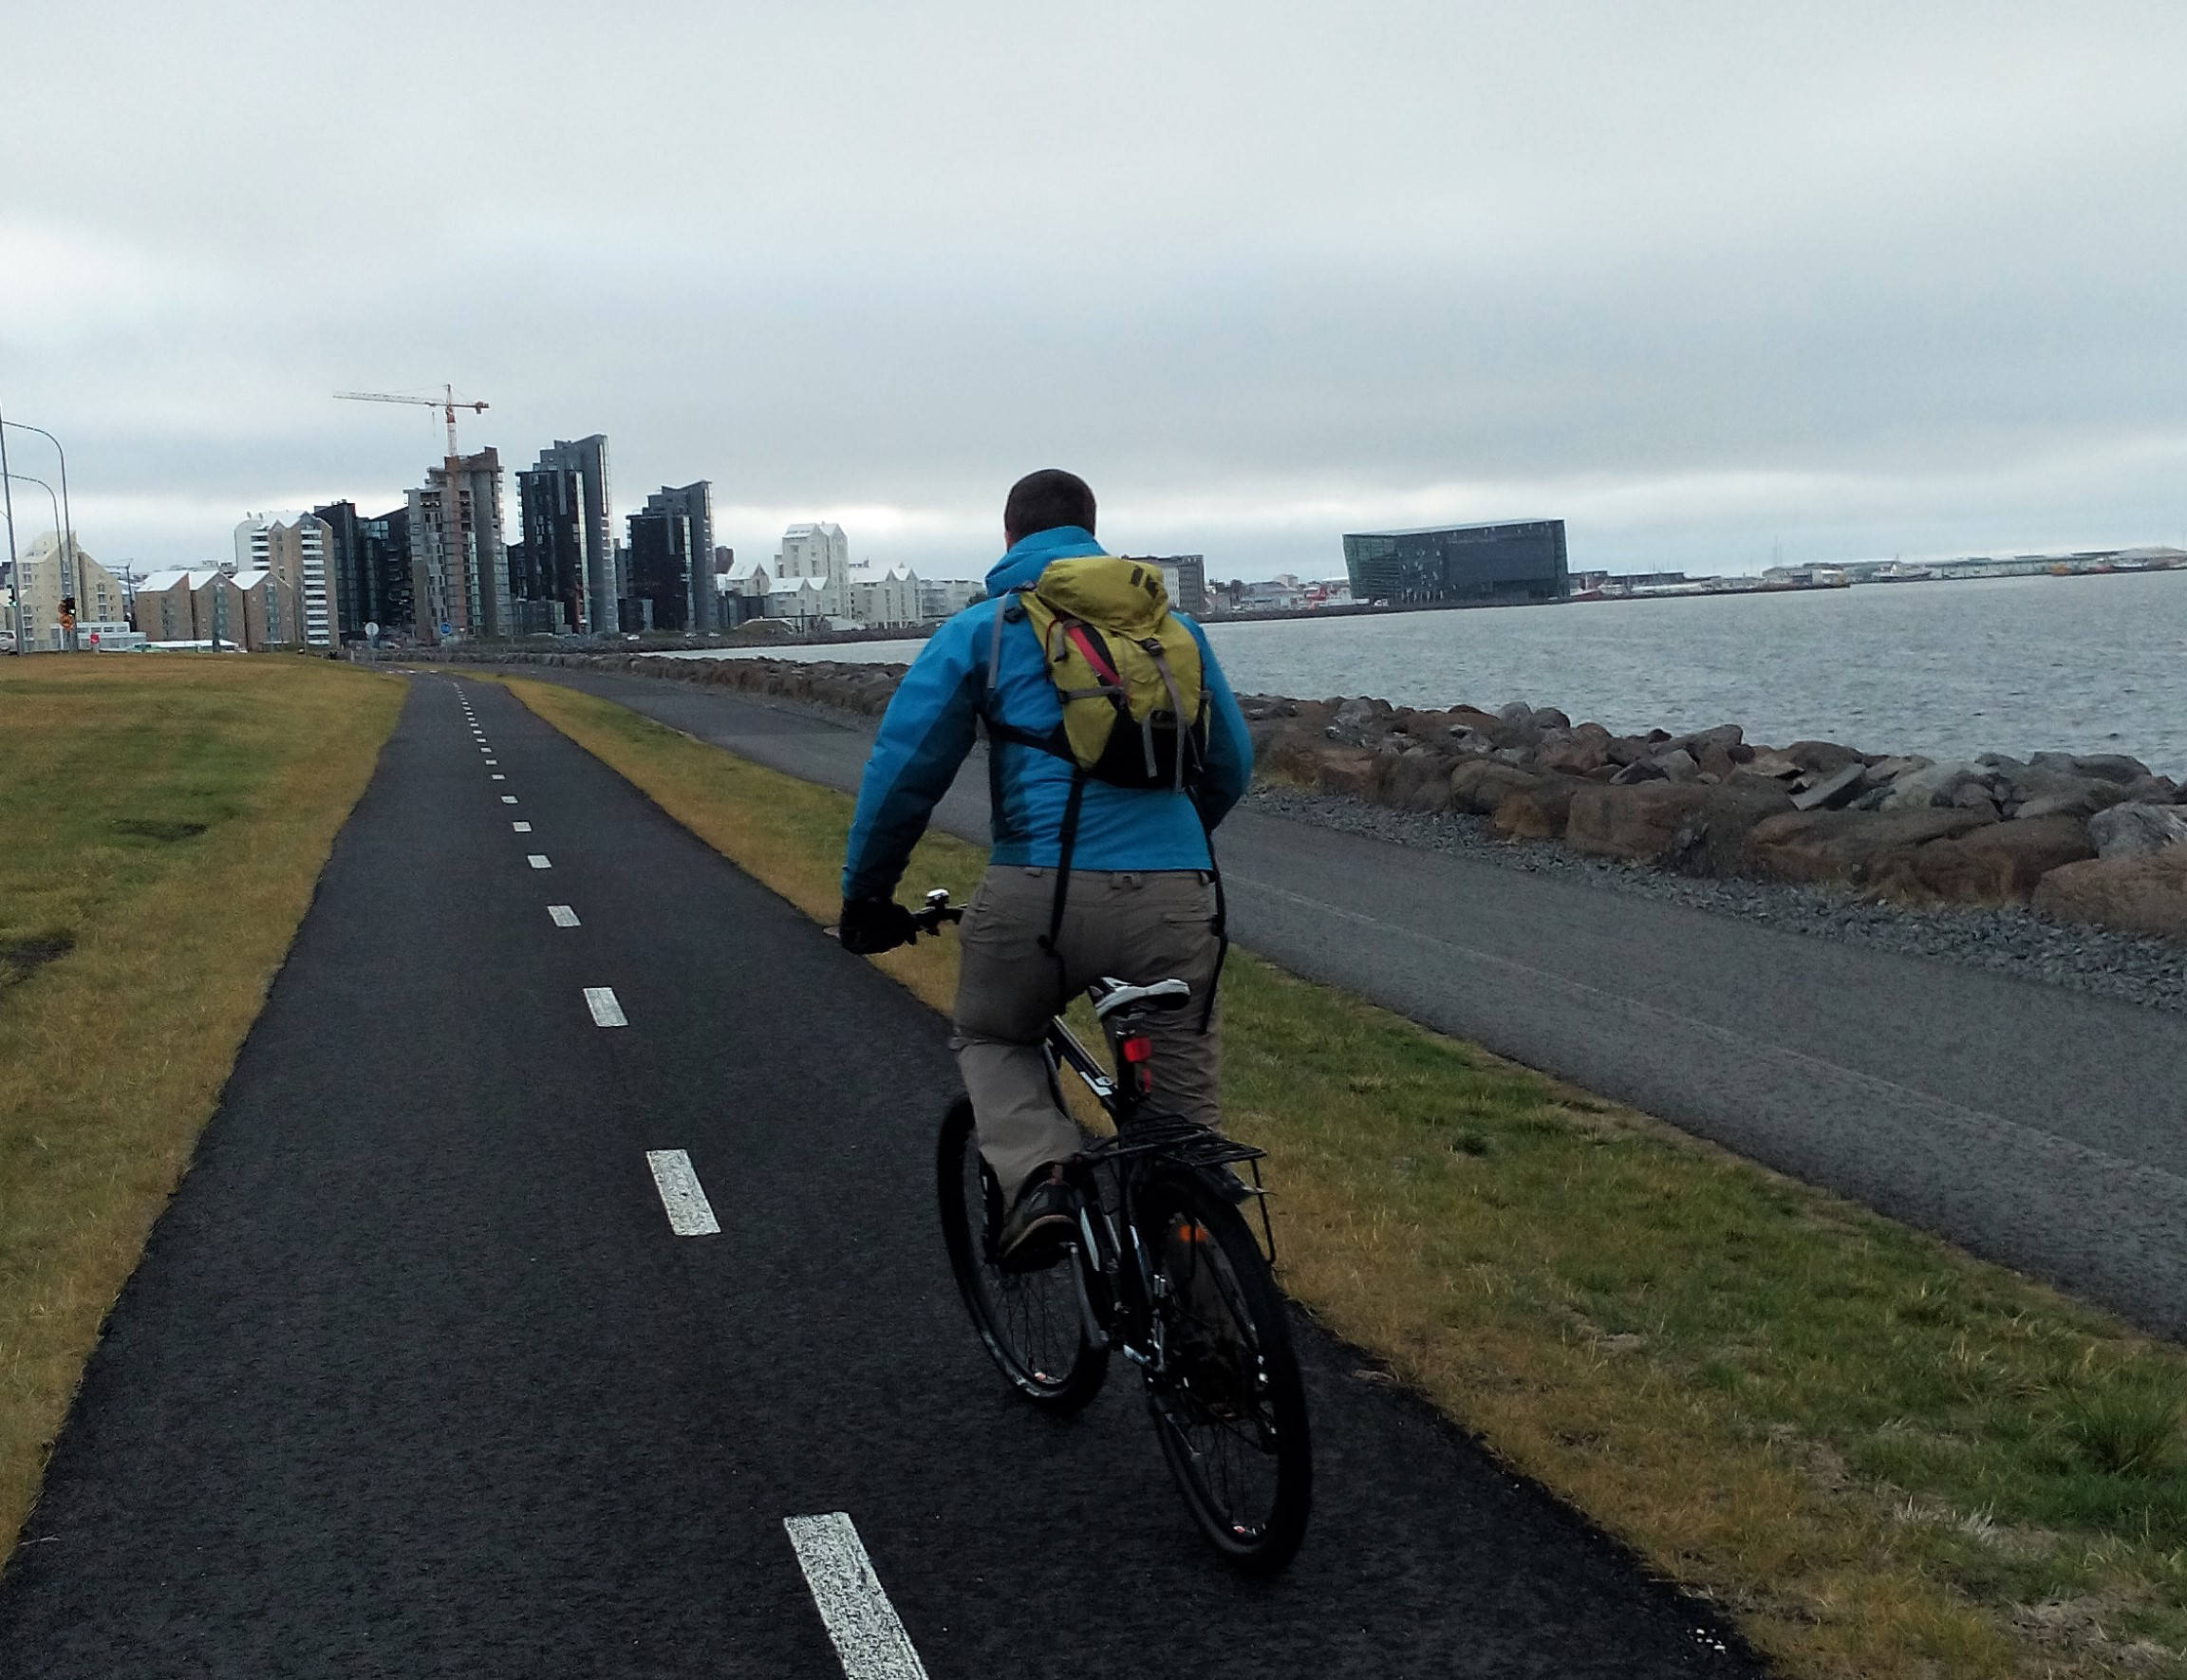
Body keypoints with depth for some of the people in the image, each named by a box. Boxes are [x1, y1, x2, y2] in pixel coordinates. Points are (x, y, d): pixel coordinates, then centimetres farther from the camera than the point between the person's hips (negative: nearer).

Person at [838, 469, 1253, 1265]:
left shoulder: (981, 629, 10)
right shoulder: (1170, 623, 19)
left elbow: (903, 769, 5)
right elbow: (1231, 764, 26)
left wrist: (864, 896, 16)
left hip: (1041, 892, -2)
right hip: (1175, 896, 2)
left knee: (991, 1039, 24)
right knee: (1181, 1095, 16)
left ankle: (1037, 1175, -2)